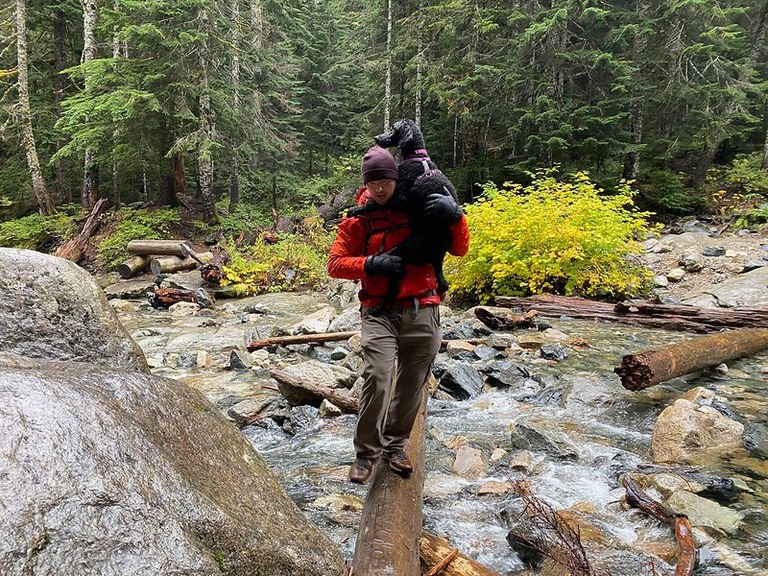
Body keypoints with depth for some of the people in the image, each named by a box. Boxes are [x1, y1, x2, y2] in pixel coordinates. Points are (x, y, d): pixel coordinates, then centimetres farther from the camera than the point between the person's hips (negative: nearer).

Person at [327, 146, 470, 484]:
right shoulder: (358, 220, 6)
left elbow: (459, 250, 8)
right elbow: (335, 264, 5)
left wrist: (455, 217, -11)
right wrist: (371, 264, -11)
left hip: (422, 313, 2)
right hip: (379, 313, -1)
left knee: (412, 384, 9)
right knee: (376, 378, -17)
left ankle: (395, 444, 29)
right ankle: (367, 452, 2)